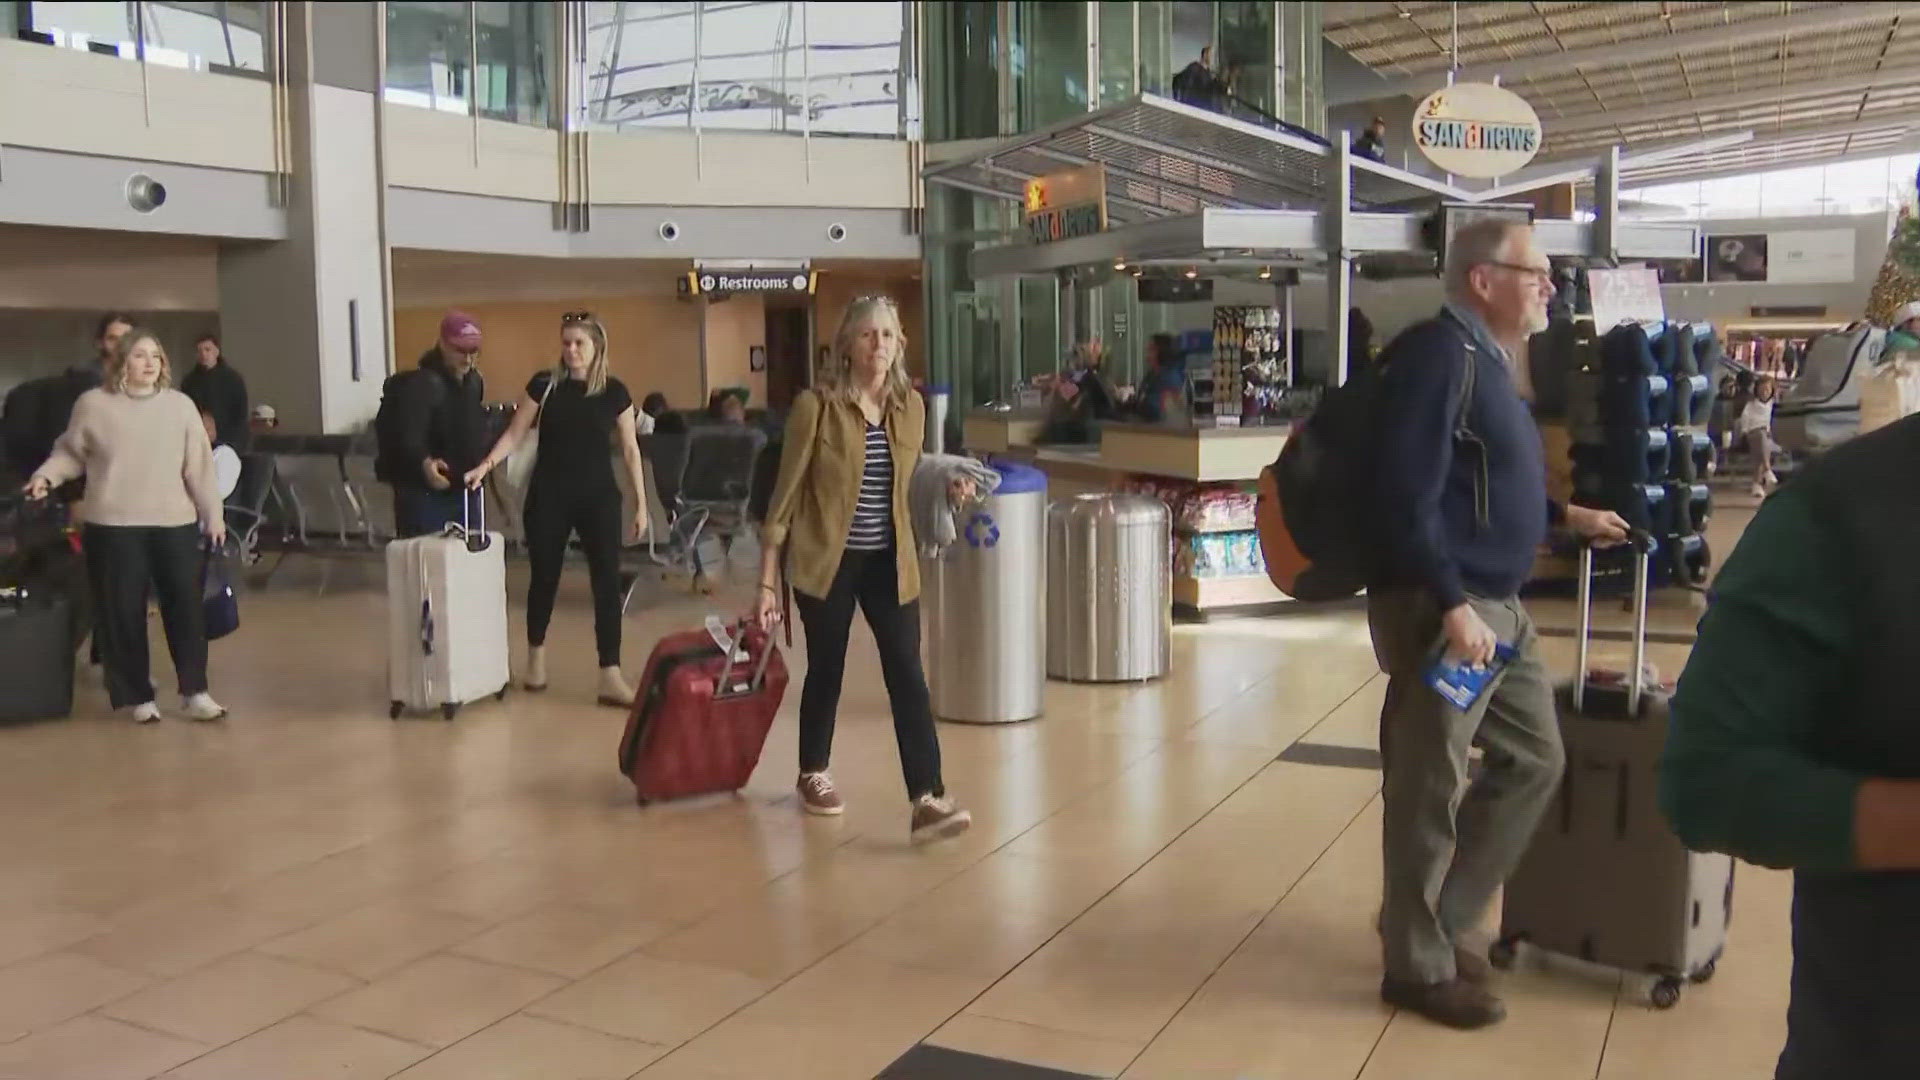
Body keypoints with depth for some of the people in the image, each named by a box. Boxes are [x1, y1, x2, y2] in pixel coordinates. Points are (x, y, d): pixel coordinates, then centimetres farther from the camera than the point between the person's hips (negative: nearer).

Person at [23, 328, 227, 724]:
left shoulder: (180, 405, 2)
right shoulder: (93, 404, 0)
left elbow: (199, 465, 2)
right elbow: (71, 452, 9)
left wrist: (212, 513, 2)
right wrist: (46, 476, -8)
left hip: (175, 522, 1)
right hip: (113, 526, -1)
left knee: (185, 605, 0)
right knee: (123, 611, 3)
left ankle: (194, 692, 8)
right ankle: (138, 697, 13)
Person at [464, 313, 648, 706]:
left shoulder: (614, 392, 0)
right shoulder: (544, 384, -1)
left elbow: (629, 450, 5)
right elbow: (515, 434, 1)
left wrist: (641, 504, 4)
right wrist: (485, 465, -15)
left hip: (598, 497, 0)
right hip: (549, 496, 0)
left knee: (607, 582, -5)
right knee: (544, 575, 10)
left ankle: (610, 676, -2)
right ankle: (536, 654, 34)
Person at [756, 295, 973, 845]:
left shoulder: (912, 406, 2)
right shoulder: (816, 406, -12)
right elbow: (787, 495, -8)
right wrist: (768, 579, -9)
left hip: (891, 561, 3)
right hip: (827, 559, -3)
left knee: (908, 676, -6)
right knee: (826, 671, 11)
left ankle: (927, 801, -8)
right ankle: (813, 774, 35)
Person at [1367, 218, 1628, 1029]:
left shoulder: (1487, 359, 16)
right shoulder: (1440, 353, -15)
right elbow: (1409, 495, -23)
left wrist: (1567, 516, 25)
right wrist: (1451, 605, -26)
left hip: (1499, 605, 11)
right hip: (1441, 608, -10)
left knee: (1533, 759, 17)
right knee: (1429, 792, 1)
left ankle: (1432, 923, 28)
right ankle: (1418, 966, 16)